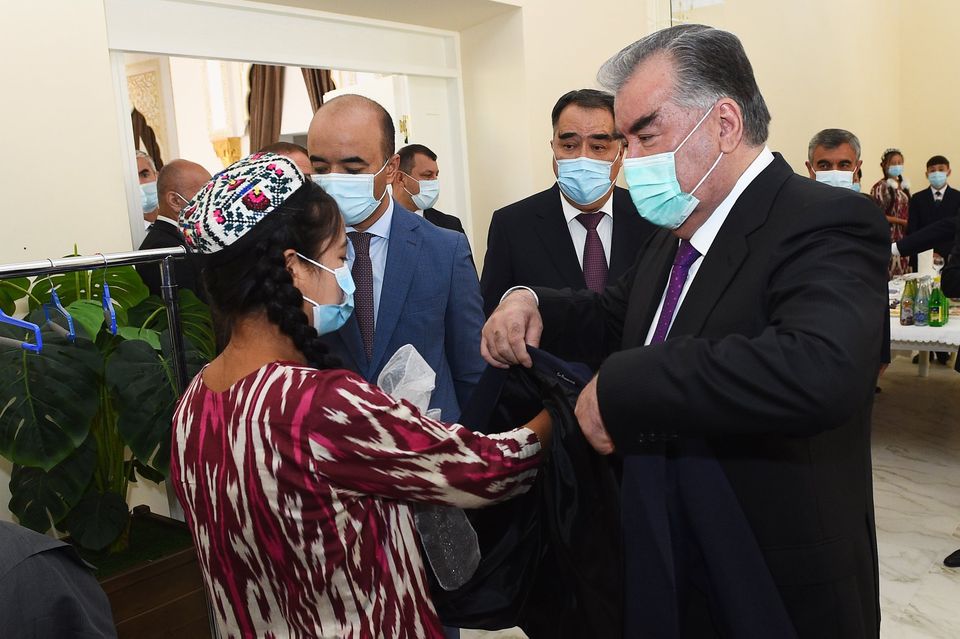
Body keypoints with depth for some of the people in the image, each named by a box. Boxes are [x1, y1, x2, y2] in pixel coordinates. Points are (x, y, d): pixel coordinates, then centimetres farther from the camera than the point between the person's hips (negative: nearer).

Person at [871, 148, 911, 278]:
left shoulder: (903, 185, 13)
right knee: (889, 275, -8)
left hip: (904, 237, 7)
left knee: (903, 274, 7)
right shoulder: (881, 187, -8)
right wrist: (902, 221, -13)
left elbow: (906, 211, 19)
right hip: (889, 237, -7)